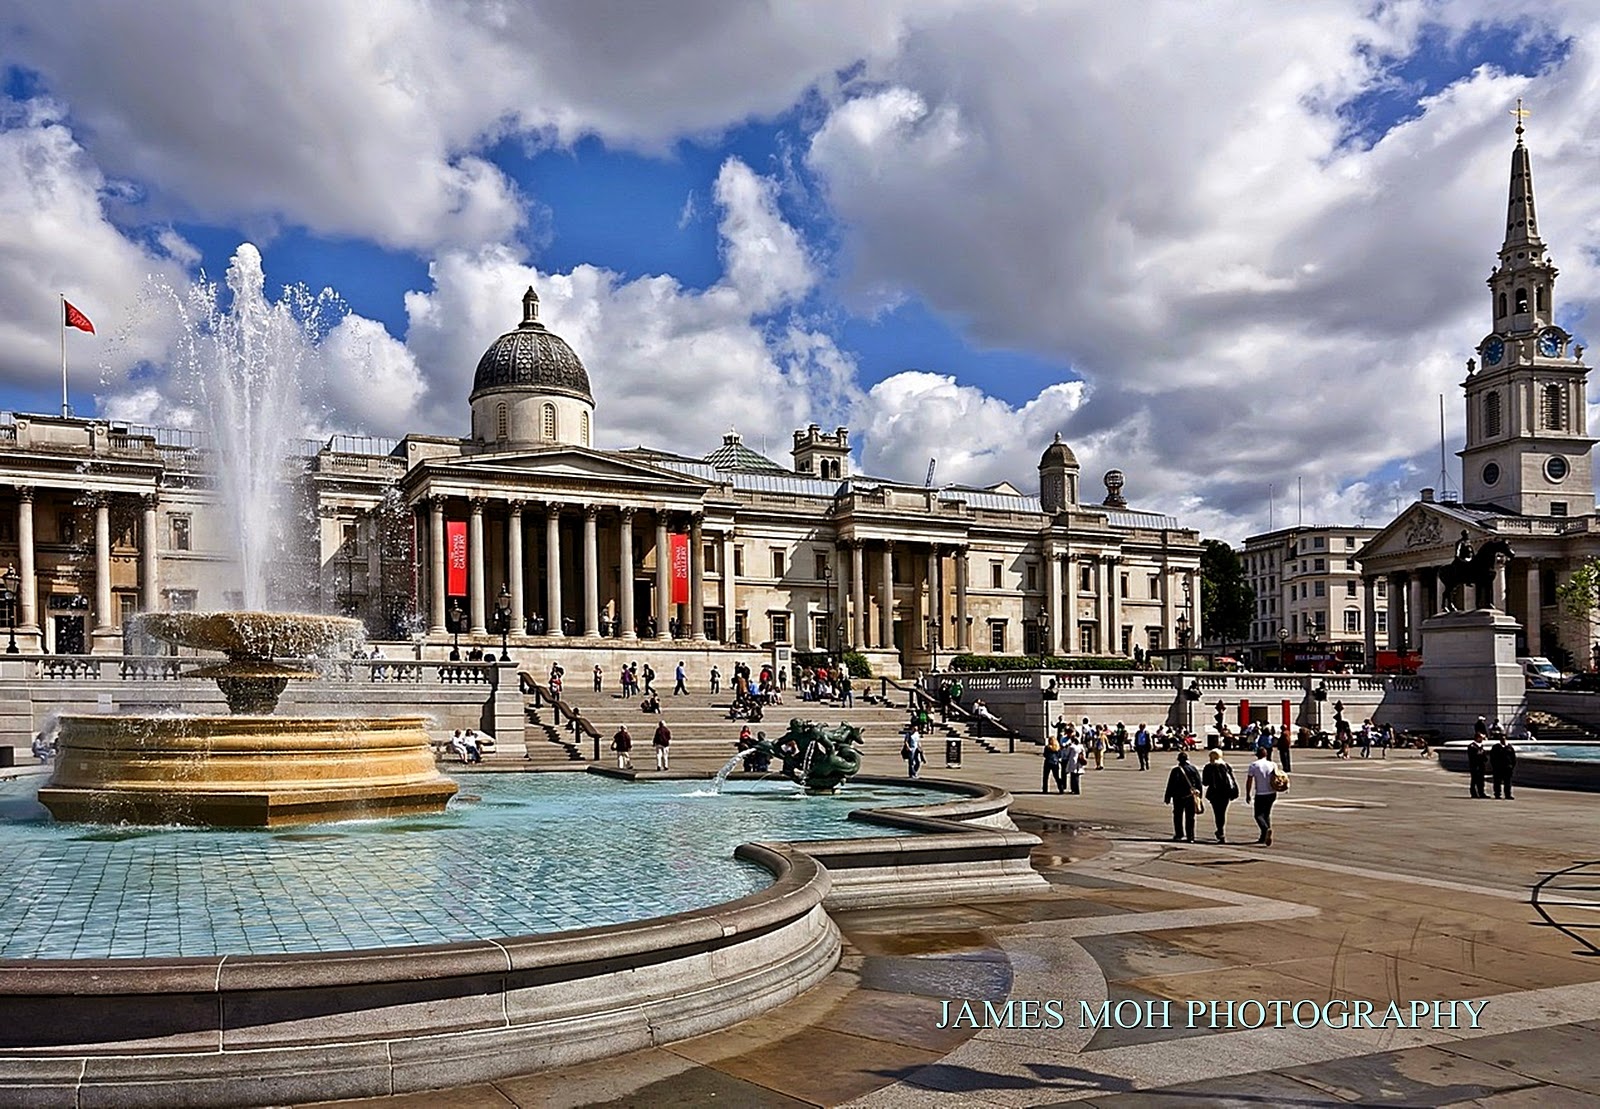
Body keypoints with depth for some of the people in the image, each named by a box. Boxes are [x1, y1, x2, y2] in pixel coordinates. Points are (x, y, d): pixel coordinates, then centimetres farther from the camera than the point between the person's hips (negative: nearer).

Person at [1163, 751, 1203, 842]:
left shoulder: (1176, 770, -10)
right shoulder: (1194, 769, 1)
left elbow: (1171, 785, -9)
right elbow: (1199, 783, 7)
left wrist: (1168, 797, -2)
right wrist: (1199, 796, 16)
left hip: (1179, 797, -3)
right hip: (1191, 797, 3)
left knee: (1178, 816, 11)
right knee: (1190, 817, 8)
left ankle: (1179, 834, 9)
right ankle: (1190, 836, 7)